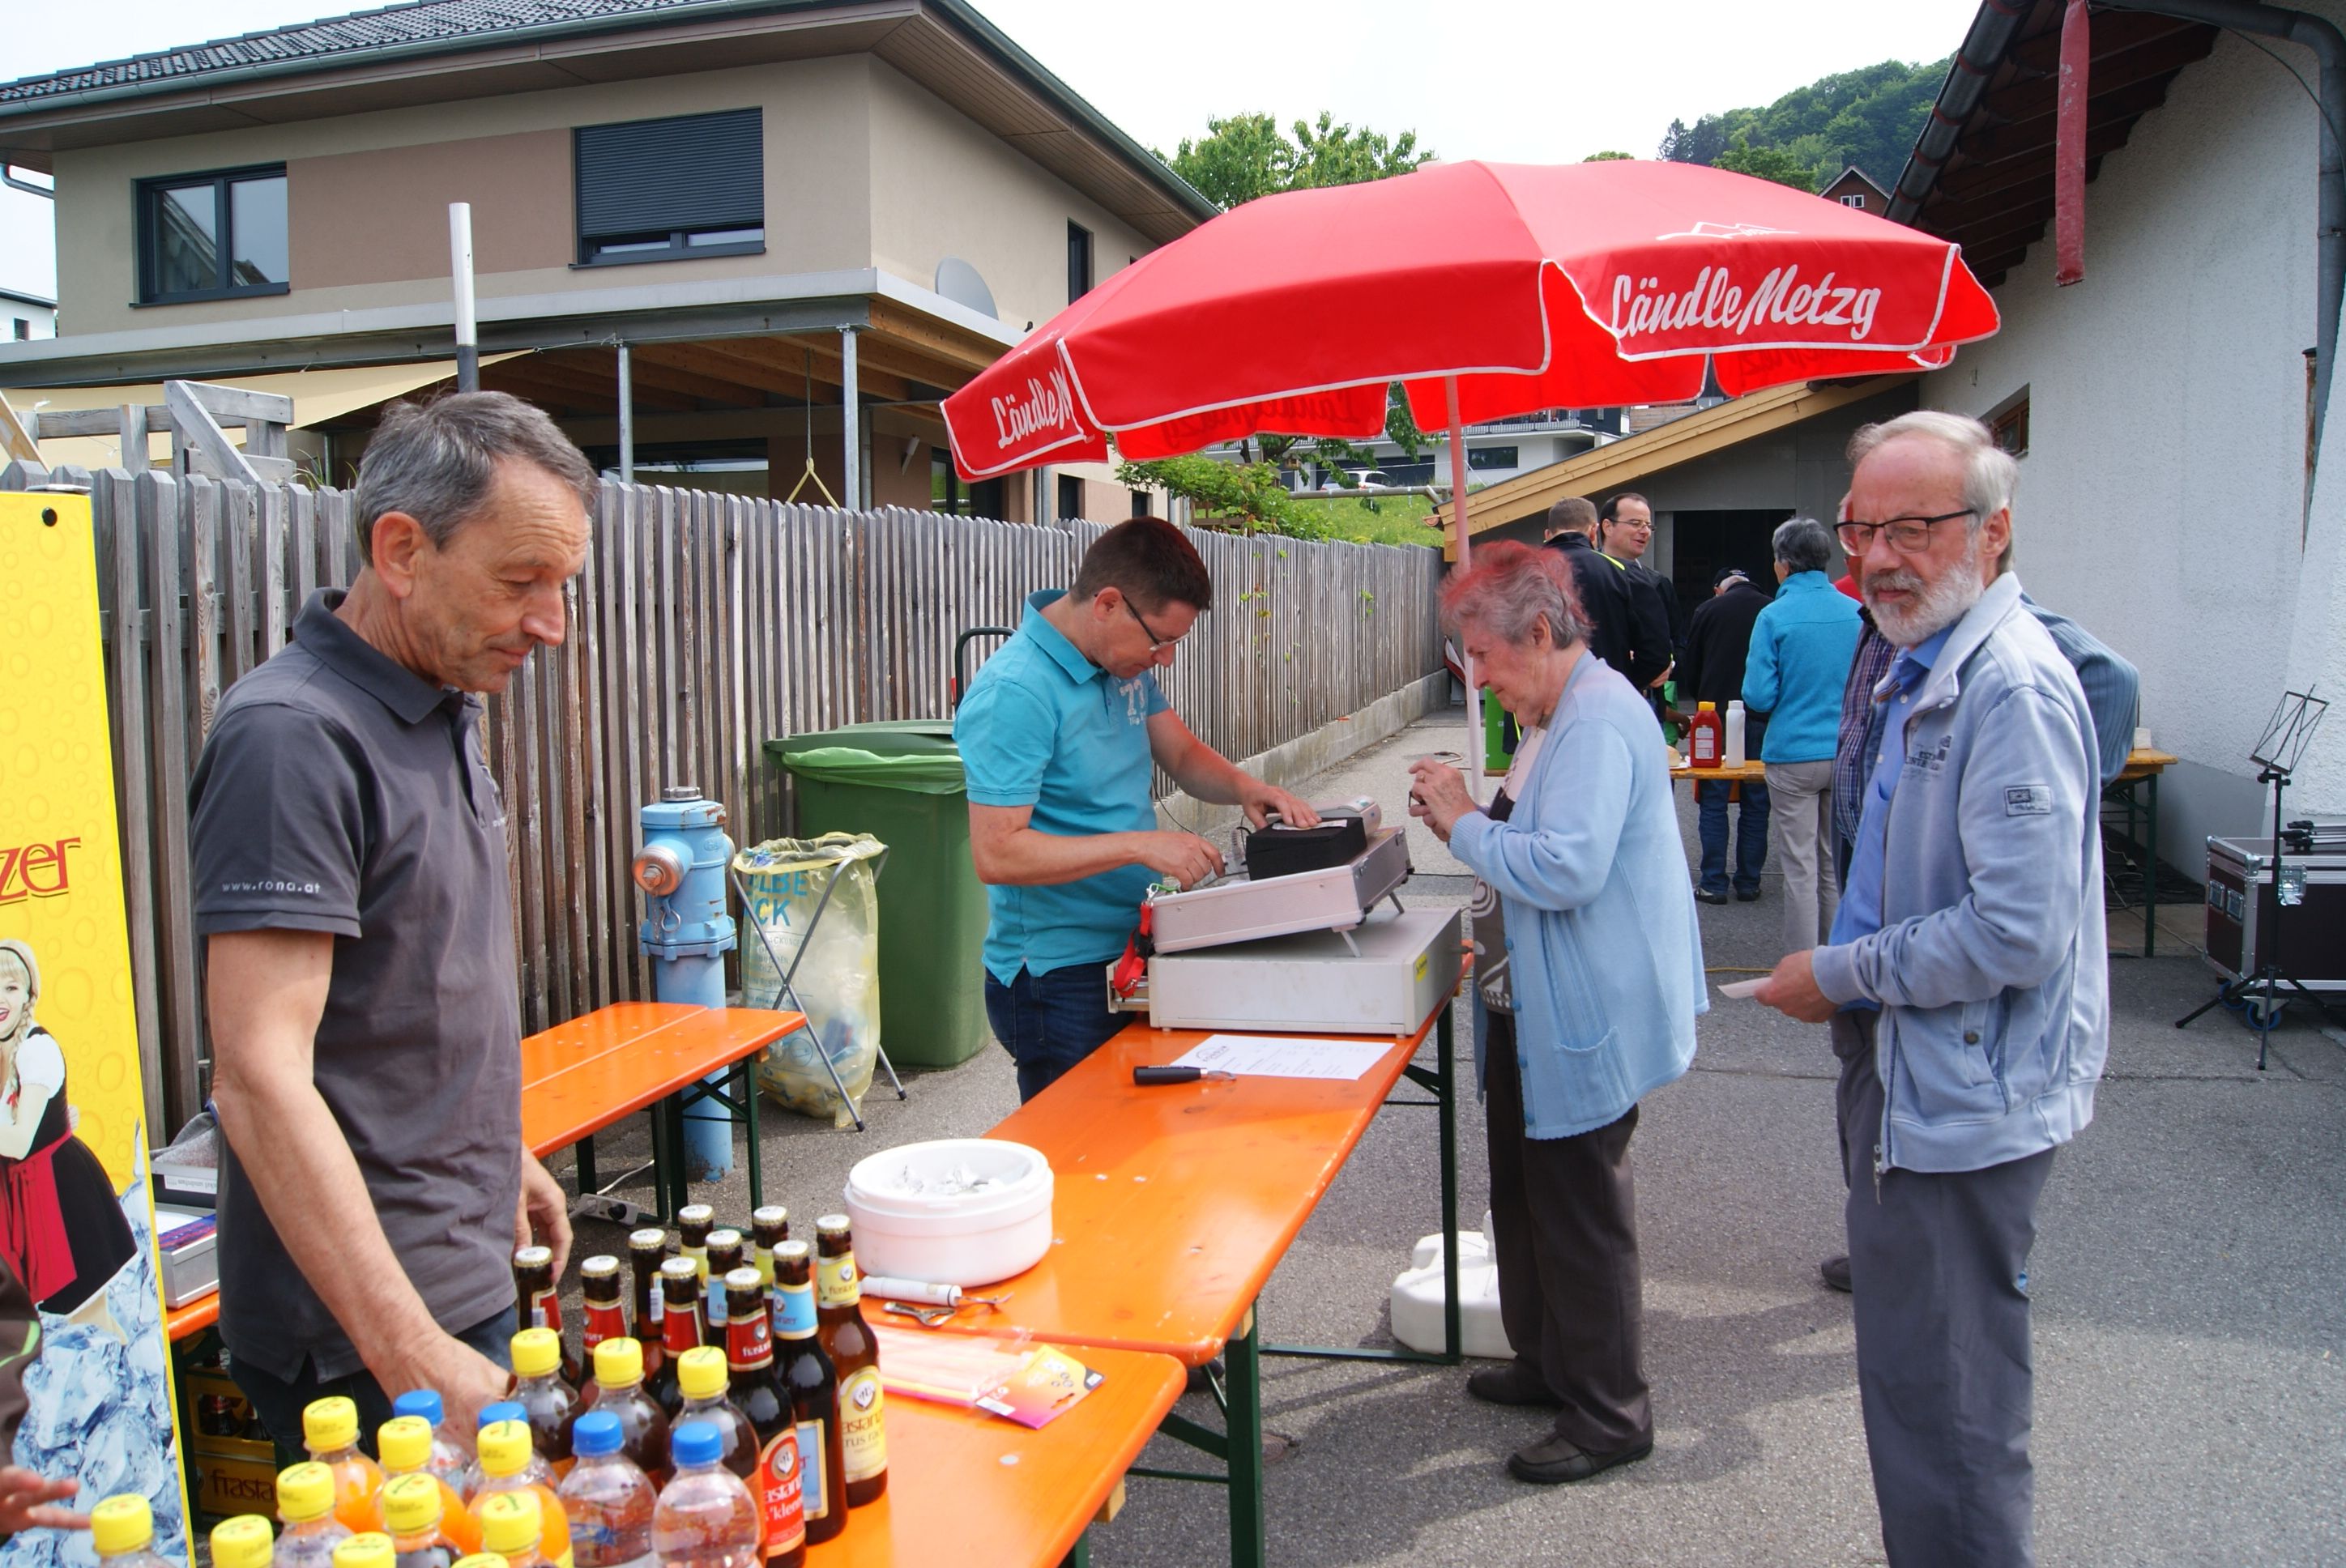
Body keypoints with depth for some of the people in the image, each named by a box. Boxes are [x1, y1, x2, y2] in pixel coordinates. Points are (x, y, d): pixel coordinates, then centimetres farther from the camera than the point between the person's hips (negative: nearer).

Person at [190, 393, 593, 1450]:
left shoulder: (442, 710, 8)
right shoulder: (293, 736, -21)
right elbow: (260, 1078, -26)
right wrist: (415, 1359, -29)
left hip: (462, 1284, 9)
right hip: (364, 1331, -9)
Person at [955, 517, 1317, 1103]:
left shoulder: (1125, 662, 4)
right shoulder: (1014, 693, -22)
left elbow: (1183, 755, 16)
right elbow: (997, 854, -27)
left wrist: (1243, 787, -5)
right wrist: (1139, 845, -30)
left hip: (1129, 954, 8)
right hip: (1059, 982, -8)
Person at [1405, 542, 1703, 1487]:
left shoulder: (1600, 723, -23)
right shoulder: (1559, 716, 12)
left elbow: (1567, 868, -31)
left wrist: (1463, 823, -20)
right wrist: (1464, 820, 6)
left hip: (1585, 1020, -11)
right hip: (1532, 1009, 11)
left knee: (1579, 1212, 3)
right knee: (1526, 1193, 21)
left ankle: (1610, 1415, 19)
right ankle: (1547, 1363, 39)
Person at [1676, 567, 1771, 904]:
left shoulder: (1708, 610, 3)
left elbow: (1689, 669, 9)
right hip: (1762, 719, 2)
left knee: (1713, 801, 3)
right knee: (1756, 804, 8)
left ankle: (1713, 883, 1)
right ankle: (1749, 882, 12)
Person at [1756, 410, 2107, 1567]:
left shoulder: (2012, 685, -22)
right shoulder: (1920, 667, 11)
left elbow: (2017, 932, -27)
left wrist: (1839, 977, -16)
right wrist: (1843, 976, 12)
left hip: (1962, 1099, -10)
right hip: (1910, 1076, 10)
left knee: (1945, 1408, 2)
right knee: (1909, 1378, 23)